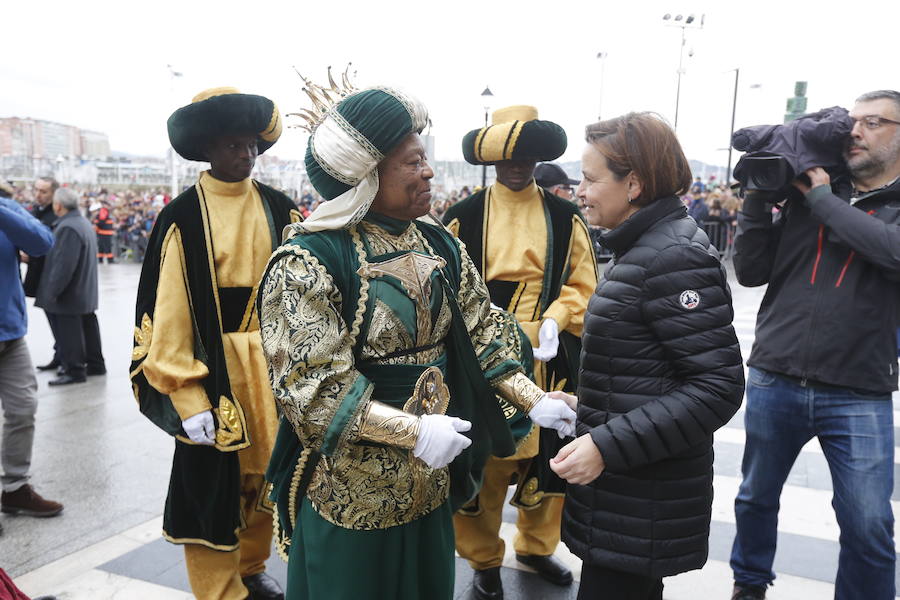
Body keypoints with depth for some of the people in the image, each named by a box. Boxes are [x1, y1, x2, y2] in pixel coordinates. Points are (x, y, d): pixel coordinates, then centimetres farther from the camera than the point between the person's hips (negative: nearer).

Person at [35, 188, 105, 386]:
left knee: (68, 332, -2)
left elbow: (63, 265, -26)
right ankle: (95, 364, 26)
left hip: (69, 296, -10)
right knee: (87, 327, 17)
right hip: (85, 293, 10)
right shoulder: (84, 222, 11)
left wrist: (51, 292, -20)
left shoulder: (67, 228, -21)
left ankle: (74, 370, 5)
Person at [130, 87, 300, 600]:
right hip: (214, 366, -4)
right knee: (213, 483, 5)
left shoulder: (279, 208, 3)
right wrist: (187, 396, -14)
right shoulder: (183, 219, -7)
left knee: (265, 472, 15)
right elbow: (169, 311, -9)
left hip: (272, 363, 4)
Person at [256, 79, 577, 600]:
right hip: (350, 490, -6)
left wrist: (534, 400, -3)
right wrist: (415, 431, -28)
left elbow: (479, 335, 7)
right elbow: (314, 383, -22)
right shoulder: (310, 260, -17)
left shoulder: (439, 245, 3)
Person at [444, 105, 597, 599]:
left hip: (547, 362, 2)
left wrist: (554, 322, -11)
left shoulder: (565, 218, 7)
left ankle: (536, 545, 37)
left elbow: (583, 284, 6)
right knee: (481, 464, 4)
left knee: (549, 457, 12)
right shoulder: (463, 217, 2)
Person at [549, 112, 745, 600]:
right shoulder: (641, 248, 10)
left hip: (645, 500, -9)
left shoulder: (675, 257, -20)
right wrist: (588, 408, 15)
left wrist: (608, 446, -25)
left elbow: (718, 386, -23)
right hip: (621, 482, 9)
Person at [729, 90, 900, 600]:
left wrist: (822, 197, -13)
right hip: (774, 383, 3)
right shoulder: (804, 196, 6)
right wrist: (758, 196, -7)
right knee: (757, 498, 17)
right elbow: (751, 271, 1)